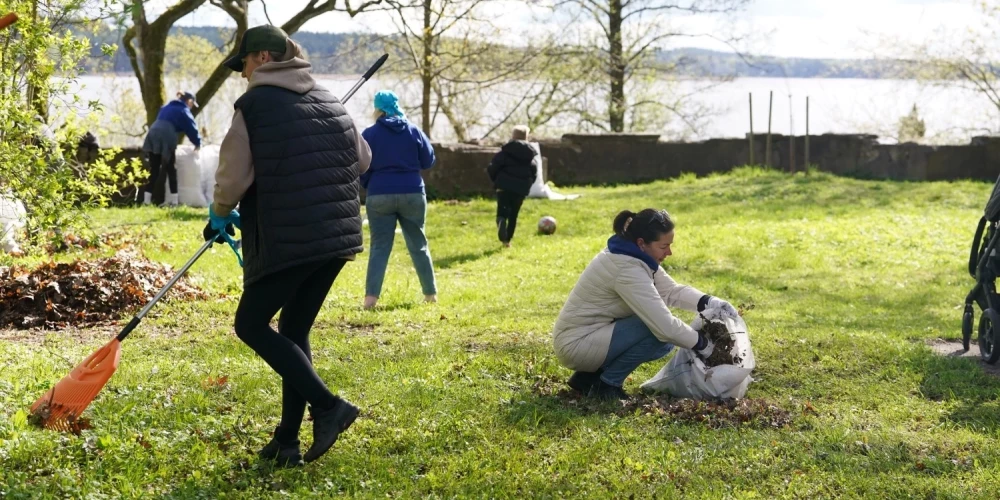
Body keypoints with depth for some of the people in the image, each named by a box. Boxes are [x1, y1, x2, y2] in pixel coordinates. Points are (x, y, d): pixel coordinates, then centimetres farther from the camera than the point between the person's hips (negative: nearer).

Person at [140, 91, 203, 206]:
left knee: (154, 170, 9)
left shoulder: (167, 107, 30)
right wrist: (197, 143, 22)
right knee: (171, 170, 4)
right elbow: (191, 128, 7)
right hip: (166, 138, -6)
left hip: (152, 135, 6)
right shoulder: (184, 111, 8)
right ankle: (173, 200, 3)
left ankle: (147, 200, 5)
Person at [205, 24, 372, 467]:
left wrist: (220, 216, 11)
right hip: (338, 235, 7)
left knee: (251, 325, 7)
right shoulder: (328, 101, 14)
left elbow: (233, 178, -7)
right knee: (295, 330, 16)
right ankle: (287, 442, 15)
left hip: (288, 240, -7)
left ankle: (327, 405, -6)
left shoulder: (254, 104, -6)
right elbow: (362, 159, 21)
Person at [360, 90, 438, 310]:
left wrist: (369, 186, 19)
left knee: (379, 247, 1)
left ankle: (371, 297, -10)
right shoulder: (413, 131, 3)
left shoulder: (369, 134, -2)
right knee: (418, 245, 12)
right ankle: (431, 293, 15)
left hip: (379, 196, -1)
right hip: (412, 194, 2)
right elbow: (428, 161, 8)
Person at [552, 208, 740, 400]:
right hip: (577, 344, -10)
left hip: (594, 334, 10)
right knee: (661, 333, -20)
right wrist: (702, 344, -14)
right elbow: (665, 326, -28)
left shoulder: (632, 255, 3)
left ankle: (590, 375, 12)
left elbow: (672, 291, 7)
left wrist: (709, 302, -9)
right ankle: (607, 385, -6)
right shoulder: (627, 270, -26)